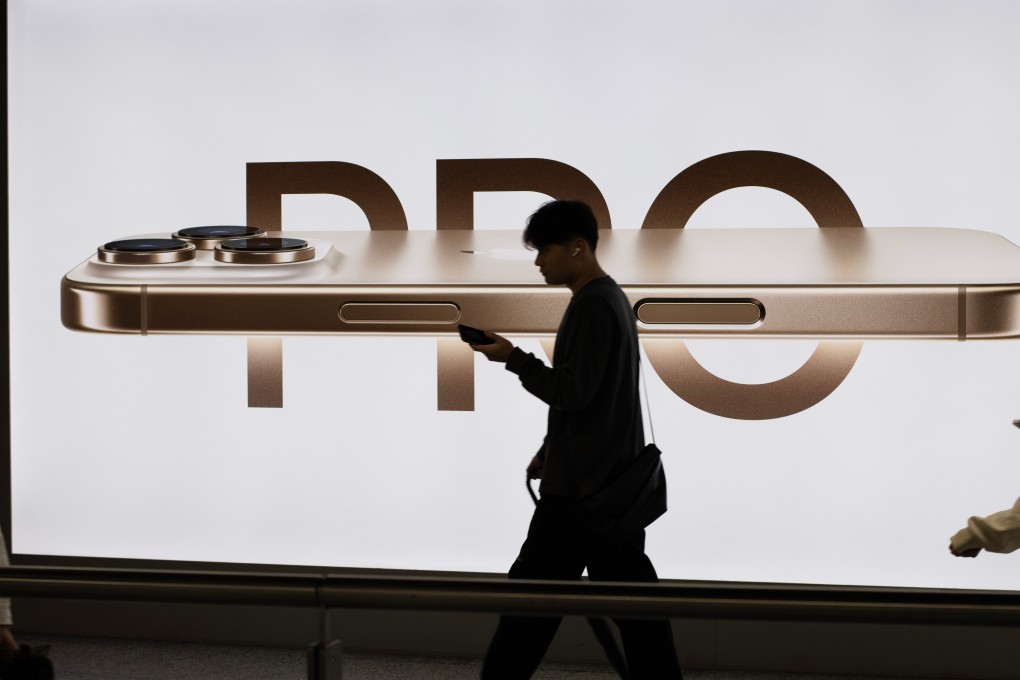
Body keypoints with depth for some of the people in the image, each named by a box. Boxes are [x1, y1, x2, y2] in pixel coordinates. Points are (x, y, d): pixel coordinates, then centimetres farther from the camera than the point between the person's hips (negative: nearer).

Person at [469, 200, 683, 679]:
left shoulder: (592, 306, -15)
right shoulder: (610, 298, 16)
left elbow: (572, 392, -21)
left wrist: (512, 358, -12)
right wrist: (549, 452, 22)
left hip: (581, 482, -10)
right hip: (614, 476, 10)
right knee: (628, 588, 10)